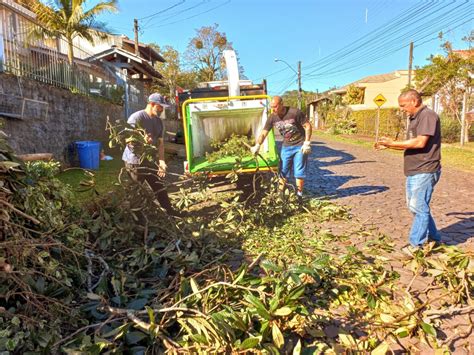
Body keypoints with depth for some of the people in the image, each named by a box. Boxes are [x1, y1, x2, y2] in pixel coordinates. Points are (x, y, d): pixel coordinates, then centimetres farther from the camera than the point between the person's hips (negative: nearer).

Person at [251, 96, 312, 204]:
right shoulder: (272, 118, -9)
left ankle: (299, 195, 12)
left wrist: (307, 143, -16)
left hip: (300, 145, -4)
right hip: (286, 146, 4)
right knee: (283, 171, 7)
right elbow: (263, 133, -6)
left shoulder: (295, 113, -21)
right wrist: (257, 146, -21)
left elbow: (308, 126, -13)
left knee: (299, 171, -1)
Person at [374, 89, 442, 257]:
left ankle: (416, 244, 6)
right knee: (415, 206, 15)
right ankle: (433, 237, 28)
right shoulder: (415, 118, 18)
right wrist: (389, 146, 6)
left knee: (419, 207, -4)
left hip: (424, 171, -10)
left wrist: (393, 143, -18)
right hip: (414, 171, 10)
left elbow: (420, 142, -22)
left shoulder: (428, 115, -13)